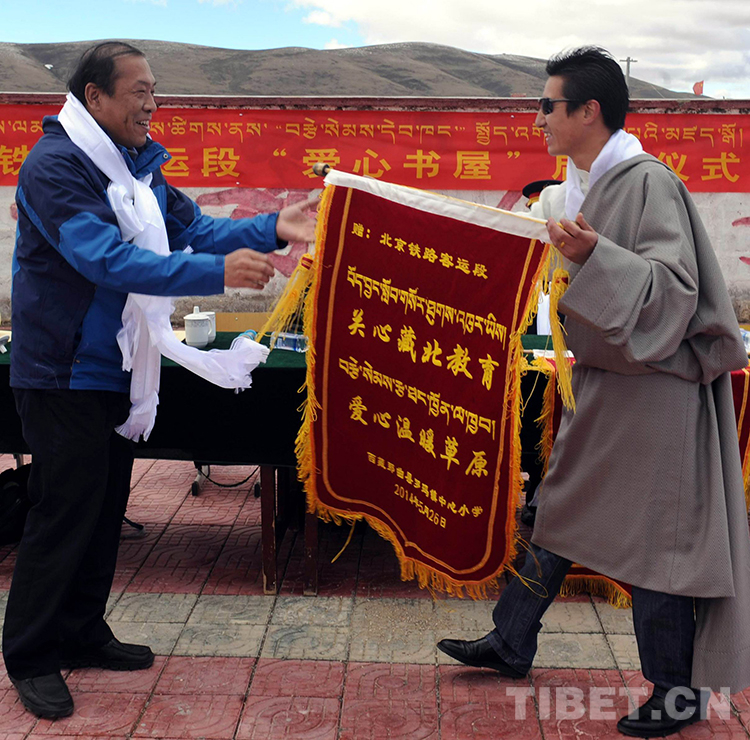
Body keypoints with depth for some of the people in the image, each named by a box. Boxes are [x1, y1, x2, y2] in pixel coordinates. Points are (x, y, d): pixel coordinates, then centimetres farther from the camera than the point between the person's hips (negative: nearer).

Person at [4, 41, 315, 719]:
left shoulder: (139, 165, 10)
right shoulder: (55, 165, -18)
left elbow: (194, 229, 9)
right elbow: (106, 257, -29)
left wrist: (271, 230, -6)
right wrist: (217, 271, -36)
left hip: (114, 370, 8)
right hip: (63, 375, -8)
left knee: (105, 505, 15)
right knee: (63, 512, -1)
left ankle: (82, 632, 31)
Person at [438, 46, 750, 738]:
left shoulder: (648, 181, -16)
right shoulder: (574, 189, 9)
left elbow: (676, 289, -24)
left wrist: (594, 255, -34)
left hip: (650, 387, -8)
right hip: (599, 378, 9)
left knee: (649, 538, 0)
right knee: (562, 510, 16)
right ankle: (511, 642, 31)